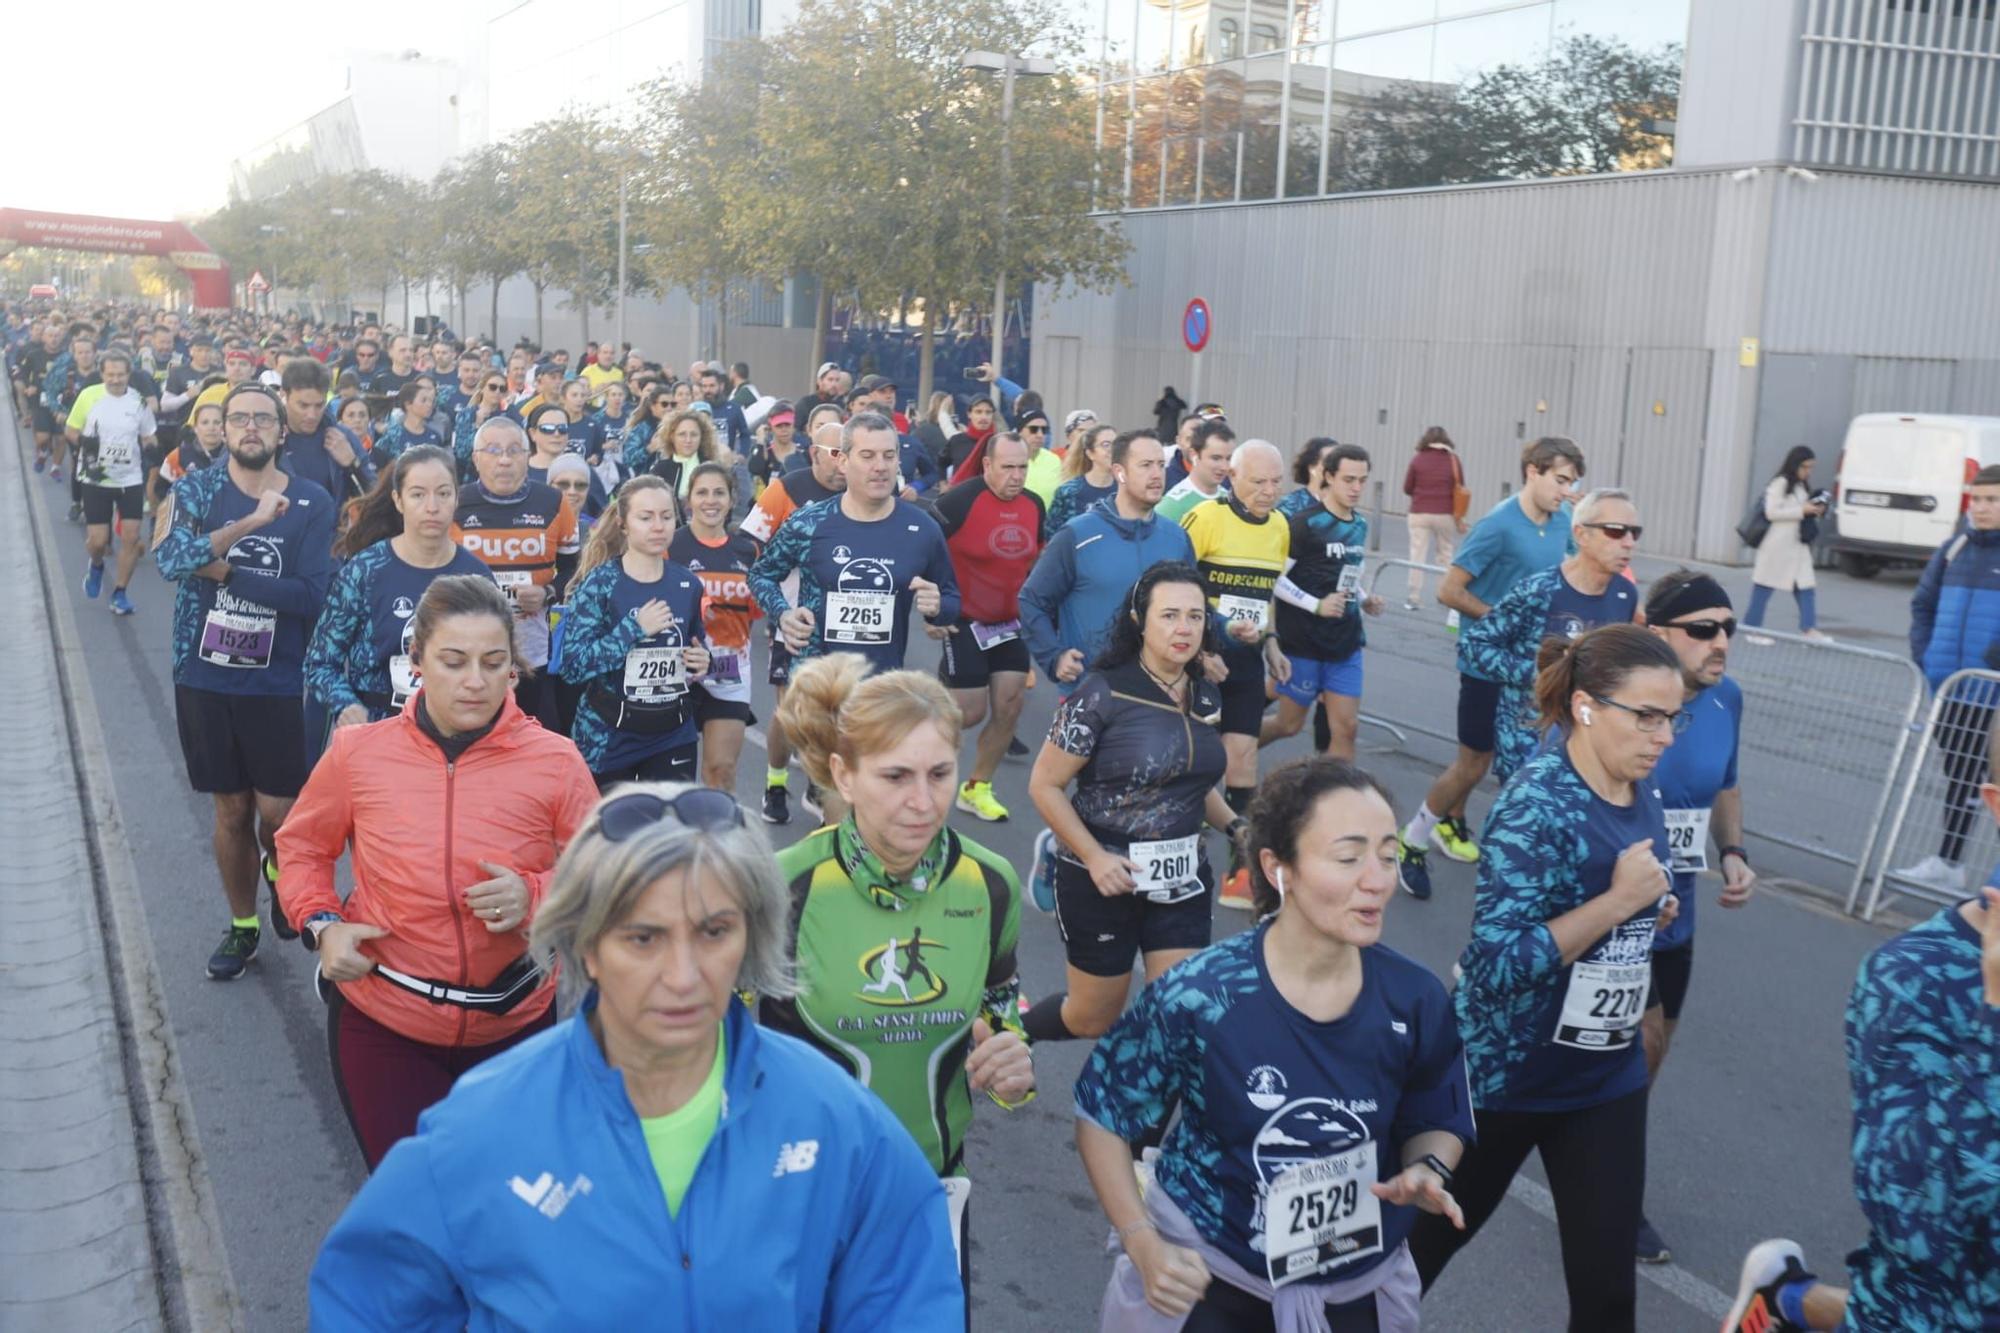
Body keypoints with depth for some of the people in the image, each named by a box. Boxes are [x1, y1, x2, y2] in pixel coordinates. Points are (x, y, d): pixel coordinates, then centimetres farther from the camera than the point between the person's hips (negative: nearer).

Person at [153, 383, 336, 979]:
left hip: (280, 684, -1)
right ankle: (242, 926, 32)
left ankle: (280, 873, 37)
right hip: (206, 679, 1)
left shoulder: (312, 502, -5)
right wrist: (251, 521, -30)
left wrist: (222, 569, -18)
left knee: (277, 813, 2)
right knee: (231, 811, 13)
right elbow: (170, 558, -22)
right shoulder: (196, 490, -2)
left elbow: (312, 595, -16)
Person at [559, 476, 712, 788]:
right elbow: (573, 666, -19)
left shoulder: (687, 584, 2)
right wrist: (634, 628, -23)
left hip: (674, 735, 3)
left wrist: (701, 663, -2)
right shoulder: (599, 583, -11)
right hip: (609, 737, -3)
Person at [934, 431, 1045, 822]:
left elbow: (1041, 559, 18)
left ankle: (977, 789, 20)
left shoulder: (1034, 505, 2)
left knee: (1010, 707, 3)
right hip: (965, 622, -6)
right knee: (972, 712, -6)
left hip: (1010, 623, 6)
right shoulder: (959, 501, -18)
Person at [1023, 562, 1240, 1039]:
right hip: (1105, 881, -5)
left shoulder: (1206, 696, 4)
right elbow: (1044, 786, -13)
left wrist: (1235, 827, 3)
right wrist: (1094, 857, -19)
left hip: (1184, 880, 5)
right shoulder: (1103, 694, -15)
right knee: (1093, 1020, 10)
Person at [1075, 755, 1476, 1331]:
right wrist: (1143, 1247, -16)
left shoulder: (1414, 997, -14)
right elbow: (1103, 1113, -10)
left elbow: (1438, 1121, 4)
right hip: (1206, 1282, -3)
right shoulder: (1196, 998, -23)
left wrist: (1426, 1171, -17)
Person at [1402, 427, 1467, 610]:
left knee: (1418, 556, 0)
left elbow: (1407, 488, 1)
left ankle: (1413, 598, -2)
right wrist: (1459, 517, 9)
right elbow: (1460, 490, 1)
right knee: (1446, 555, 12)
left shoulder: (1418, 459, -2)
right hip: (1446, 515, 1)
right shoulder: (1453, 460, 0)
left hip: (1419, 514, -1)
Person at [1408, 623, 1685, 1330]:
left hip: (1606, 1078, 6)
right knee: (1425, 1241, 16)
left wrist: (1651, 911, 0)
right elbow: (1496, 964, -29)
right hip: (1502, 1075, -6)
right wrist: (1617, 902, -28)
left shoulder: (1640, 798, -1)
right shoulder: (1537, 803, -24)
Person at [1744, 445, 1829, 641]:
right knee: (1764, 588, 0)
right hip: (1778, 545, -8)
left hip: (1798, 546, 8)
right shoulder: (1780, 484, -10)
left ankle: (1809, 629, -3)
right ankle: (1753, 629, 7)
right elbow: (1771, 512, -17)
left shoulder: (1803, 486, 15)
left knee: (1805, 587, -1)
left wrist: (1815, 511, 3)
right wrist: (1802, 510, -18)